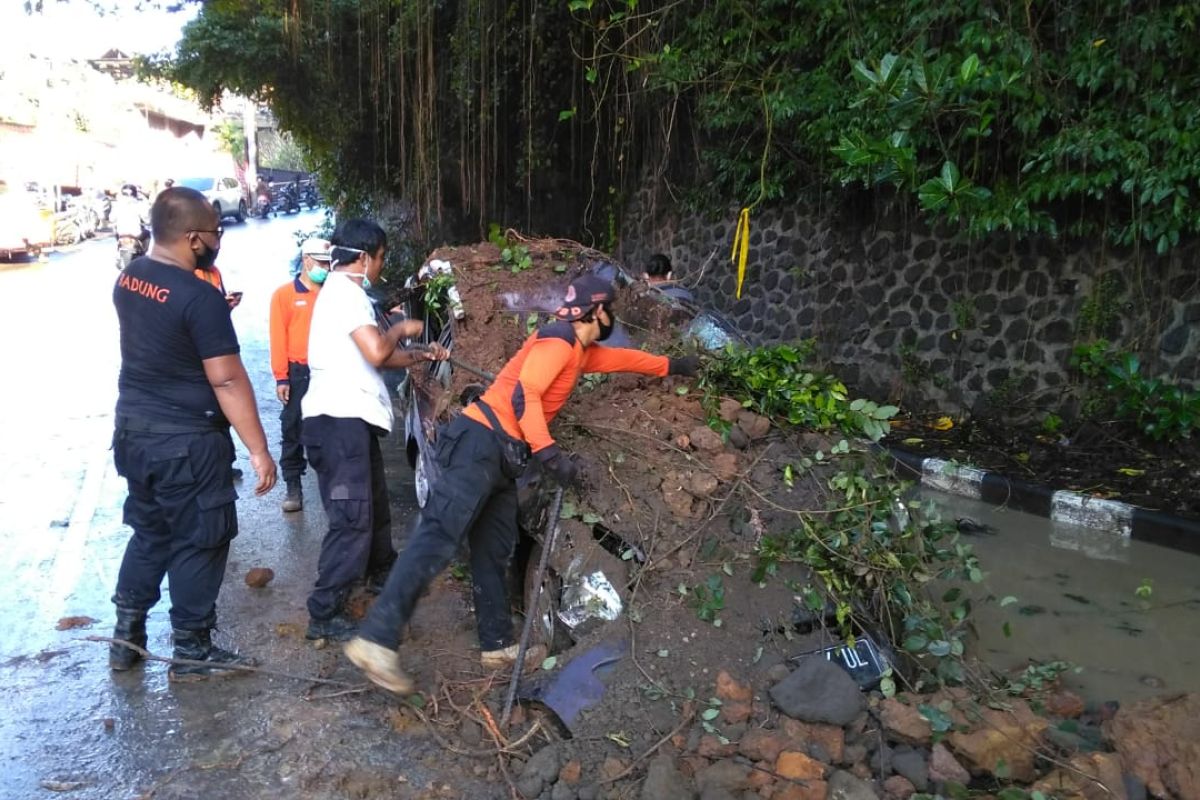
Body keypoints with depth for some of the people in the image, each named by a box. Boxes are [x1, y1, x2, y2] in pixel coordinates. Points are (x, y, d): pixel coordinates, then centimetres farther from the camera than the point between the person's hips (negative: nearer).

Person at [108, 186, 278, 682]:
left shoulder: (128, 278, 5)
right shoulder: (200, 297, -21)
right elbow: (227, 380, -22)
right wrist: (259, 450, -19)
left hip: (132, 430, 8)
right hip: (186, 441, -8)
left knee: (150, 532, 22)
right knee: (199, 542, 6)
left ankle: (126, 637, 30)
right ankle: (191, 652, 17)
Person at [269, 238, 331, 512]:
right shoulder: (284, 294, 0)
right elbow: (278, 338, -3)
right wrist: (281, 377, -9)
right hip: (298, 372, -2)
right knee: (292, 430, 4)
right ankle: (293, 486, 13)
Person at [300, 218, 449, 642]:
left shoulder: (344, 290, 20)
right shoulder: (345, 290, -13)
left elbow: (372, 357, 22)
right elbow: (377, 351, -24)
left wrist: (420, 356, 16)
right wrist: (401, 329, -5)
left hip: (348, 419, 11)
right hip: (339, 420, -11)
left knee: (374, 504, 25)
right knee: (353, 518, -9)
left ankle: (381, 571, 46)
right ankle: (324, 615, -4)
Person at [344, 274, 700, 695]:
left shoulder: (579, 350, 21)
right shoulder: (558, 341, -8)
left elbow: (619, 357, 39)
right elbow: (524, 395, -19)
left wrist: (669, 365, 49)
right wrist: (549, 453, -23)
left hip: (500, 455, 10)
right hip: (482, 441, -10)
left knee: (493, 551, 13)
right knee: (439, 537, -18)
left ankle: (497, 645, 21)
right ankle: (376, 639, -22)